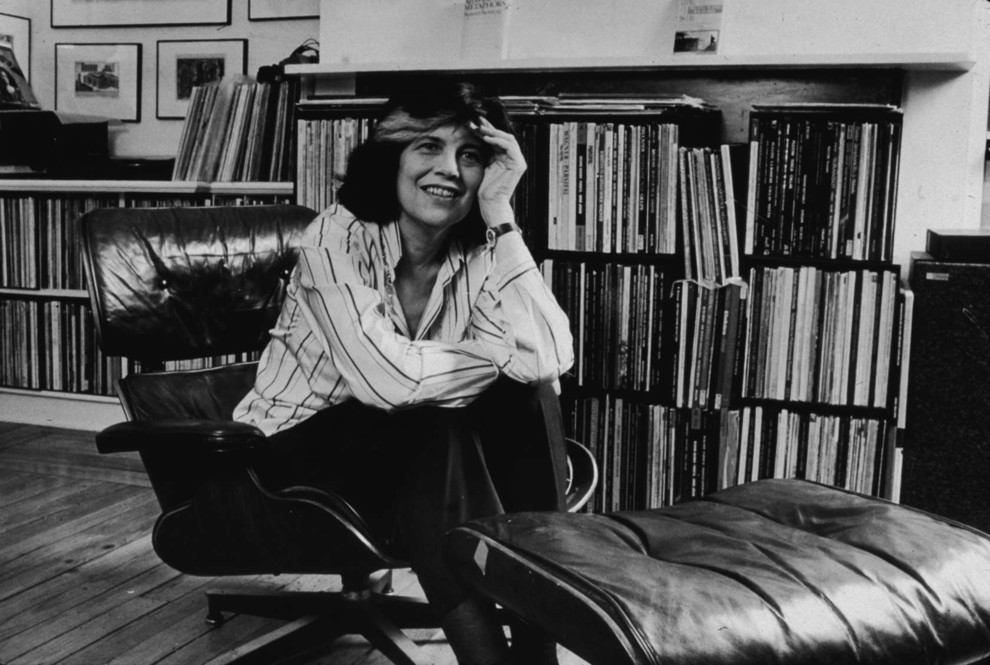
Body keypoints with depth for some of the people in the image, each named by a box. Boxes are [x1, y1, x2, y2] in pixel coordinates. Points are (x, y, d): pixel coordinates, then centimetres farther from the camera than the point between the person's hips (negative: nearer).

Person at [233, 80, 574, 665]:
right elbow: (389, 379, -33)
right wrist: (504, 352, -20)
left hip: (414, 463, 5)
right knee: (431, 428, -32)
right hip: (297, 452, -4)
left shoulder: (481, 254, -7)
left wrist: (500, 215, -25)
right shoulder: (338, 237, -19)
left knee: (524, 397, -21)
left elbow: (549, 359, -26)